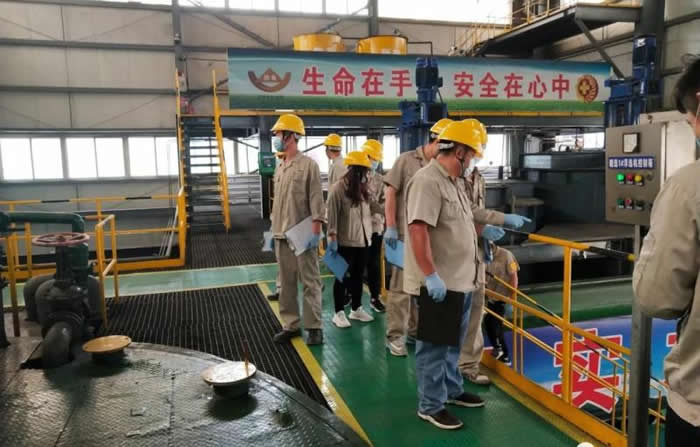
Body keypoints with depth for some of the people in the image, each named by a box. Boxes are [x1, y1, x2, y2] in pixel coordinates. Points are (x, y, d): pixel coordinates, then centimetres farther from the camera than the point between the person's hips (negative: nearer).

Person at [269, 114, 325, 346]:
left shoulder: (308, 165, -7)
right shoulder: (280, 168, 14)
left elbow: (316, 201, -11)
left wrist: (315, 232, -16)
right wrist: (274, 231, 15)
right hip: (282, 236, 7)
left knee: (310, 282, 1)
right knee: (286, 283, 11)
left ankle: (313, 326, 10)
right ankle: (291, 325, 21)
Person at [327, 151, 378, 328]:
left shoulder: (363, 188, 9)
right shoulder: (338, 188, -14)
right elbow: (332, 215, -16)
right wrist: (332, 237, -19)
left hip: (362, 240, 7)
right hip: (345, 241, -7)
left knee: (358, 275, 16)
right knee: (343, 276, 3)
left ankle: (356, 309, 29)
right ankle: (339, 313, 14)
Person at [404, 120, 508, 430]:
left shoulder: (453, 182, 12)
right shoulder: (428, 181, -20)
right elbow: (418, 230, -28)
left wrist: (483, 231, 21)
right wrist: (431, 276, -30)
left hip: (460, 281, 10)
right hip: (438, 285, -10)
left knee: (452, 345, 24)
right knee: (434, 347, 5)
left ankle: (452, 390, 41)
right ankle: (431, 406, 19)